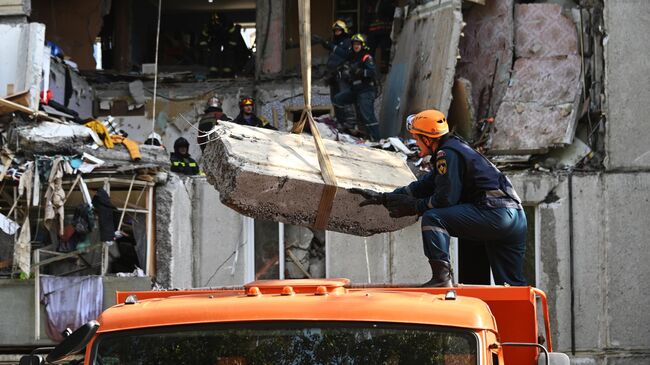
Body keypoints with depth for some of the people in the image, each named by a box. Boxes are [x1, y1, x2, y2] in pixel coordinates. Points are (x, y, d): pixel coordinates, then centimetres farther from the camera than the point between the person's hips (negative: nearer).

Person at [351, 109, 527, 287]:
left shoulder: (447, 154, -7)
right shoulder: (456, 148, 26)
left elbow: (446, 198, -13)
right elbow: (424, 186, 31)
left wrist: (412, 207, 1)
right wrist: (383, 198, 31)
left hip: (495, 213, -10)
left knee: (432, 218, -13)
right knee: (513, 285, 12)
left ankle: (442, 277, -20)